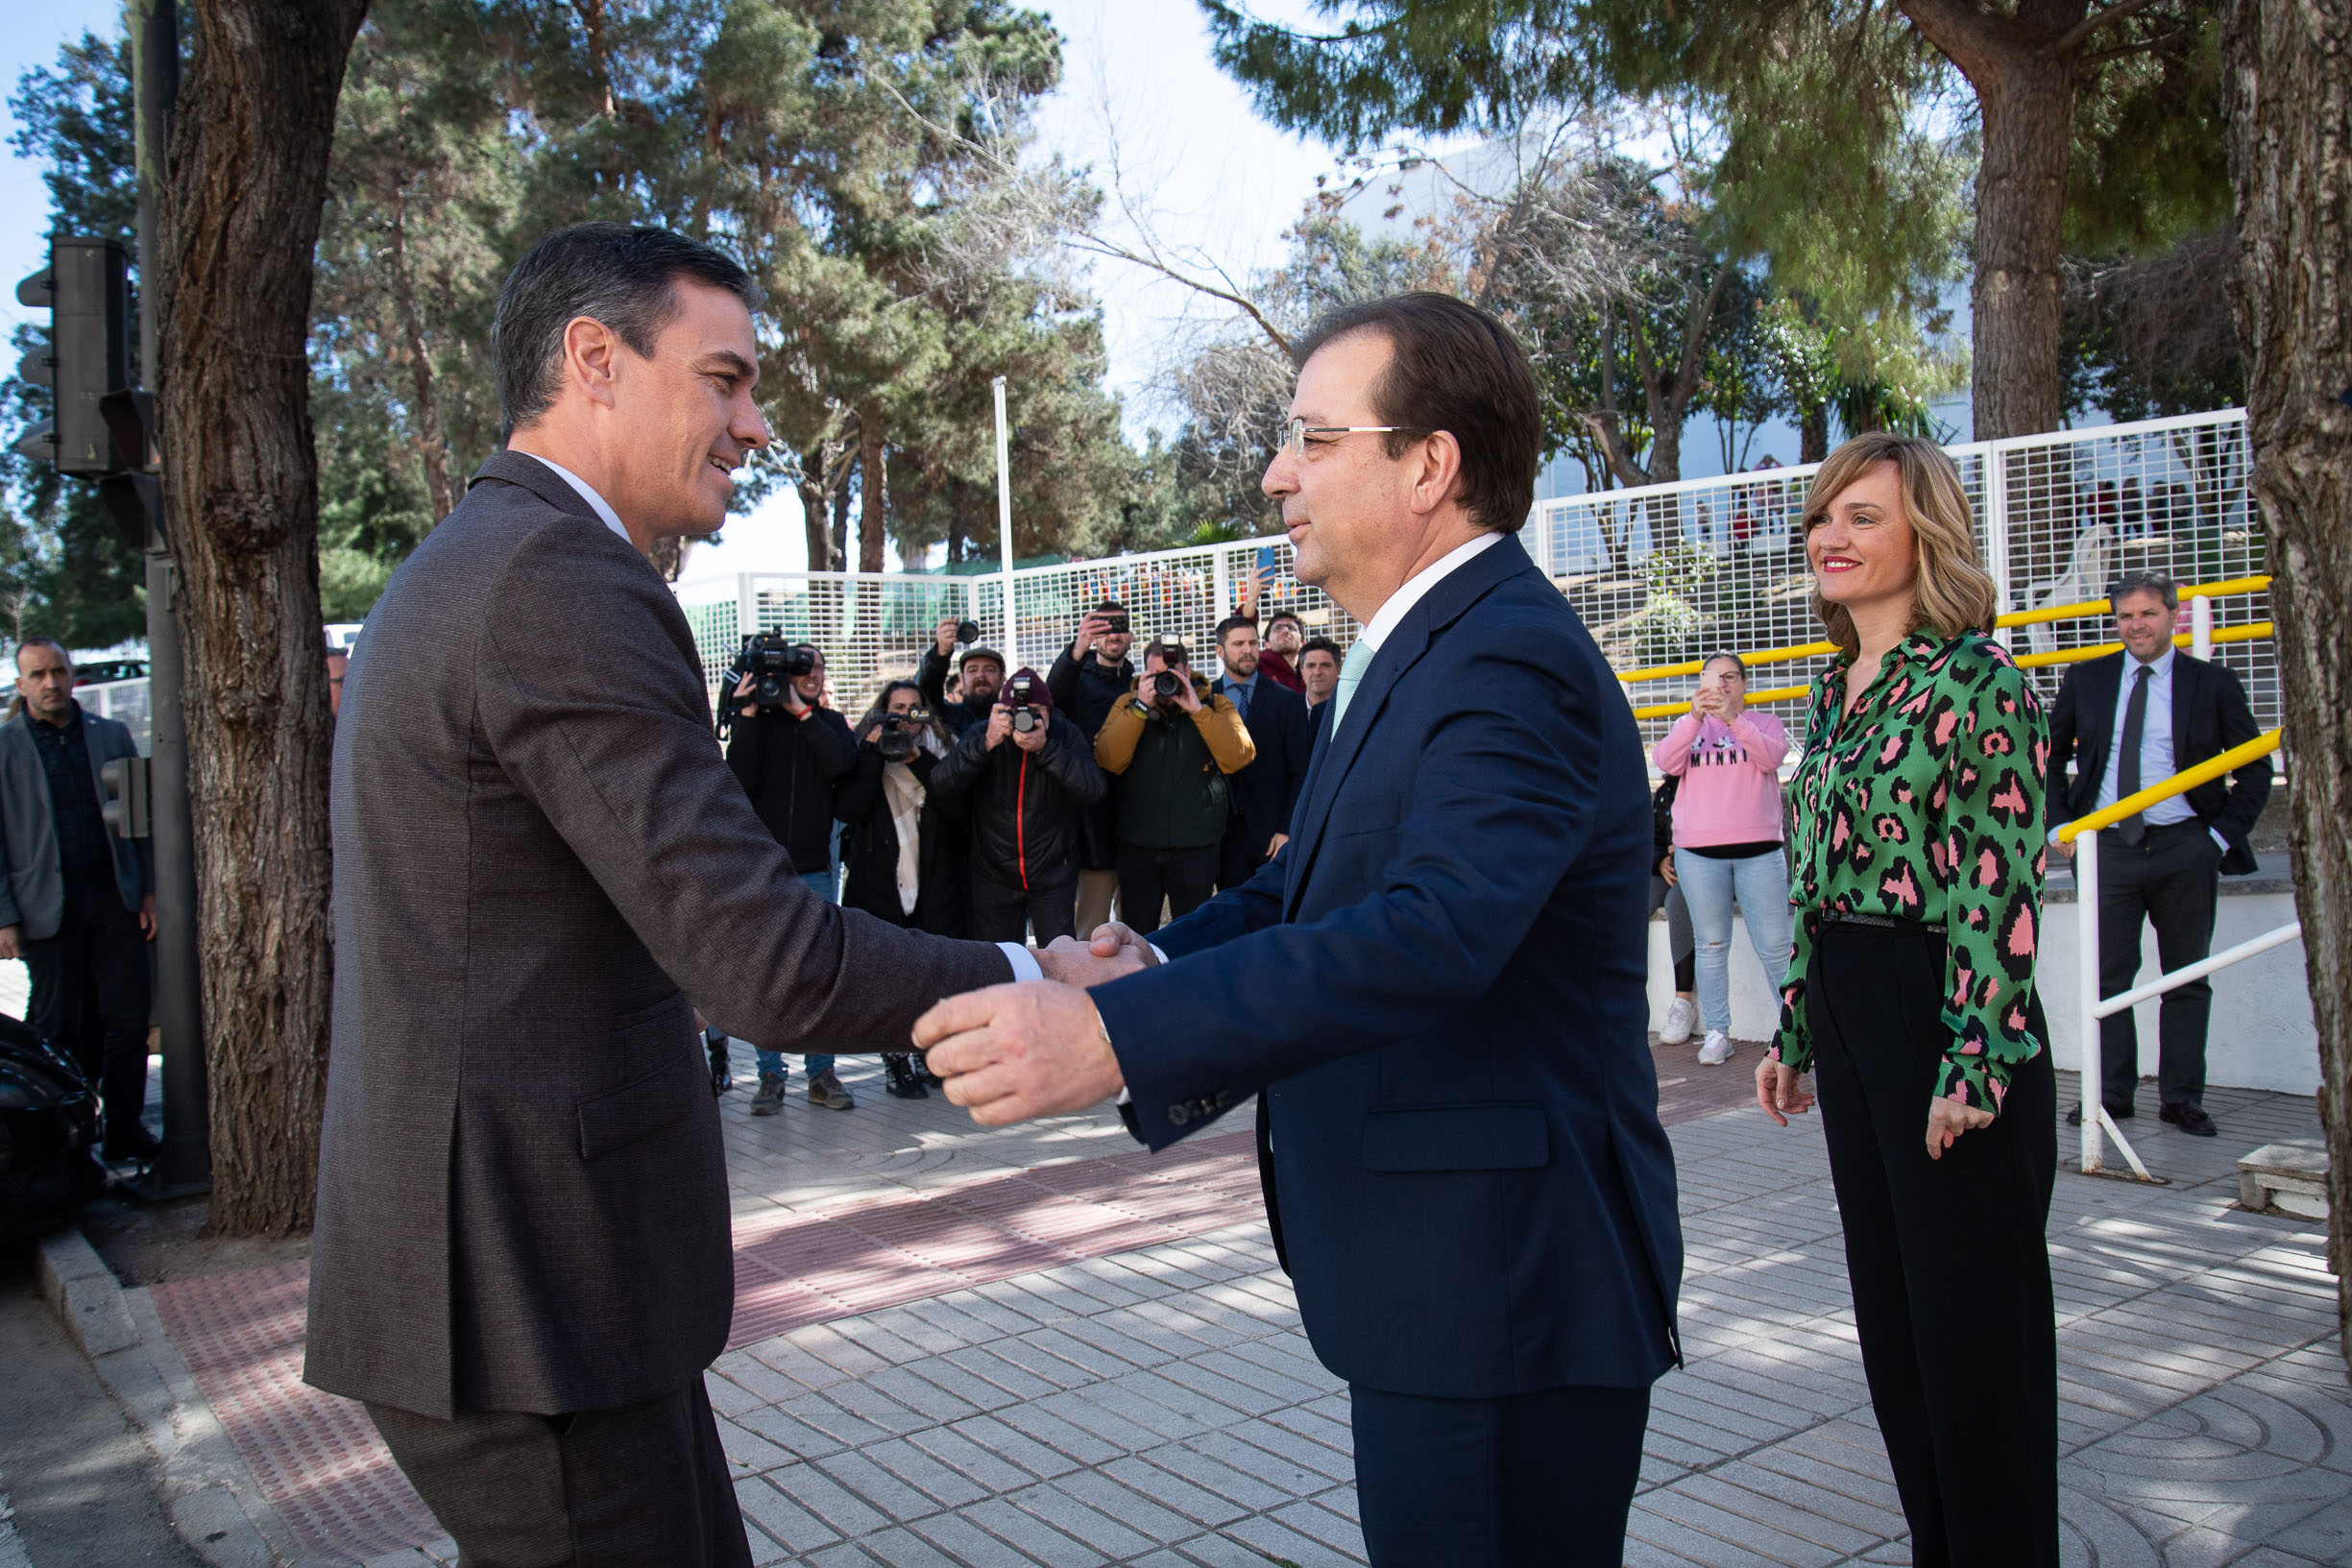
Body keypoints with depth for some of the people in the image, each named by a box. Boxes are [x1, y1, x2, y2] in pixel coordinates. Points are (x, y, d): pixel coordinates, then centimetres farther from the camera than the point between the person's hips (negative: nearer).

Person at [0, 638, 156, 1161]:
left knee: (128, 1020, 1)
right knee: (60, 1031, 4)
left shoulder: (112, 736, 10)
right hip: (48, 910, -2)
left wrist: (150, 891, 6)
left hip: (117, 902, 2)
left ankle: (124, 1131, 11)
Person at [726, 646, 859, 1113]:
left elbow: (840, 763, -12)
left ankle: (822, 1073, 9)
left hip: (815, 867, 1)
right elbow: (741, 777, -11)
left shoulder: (830, 723, 9)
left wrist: (801, 712, -11)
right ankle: (770, 1076, 8)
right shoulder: (759, 720, 4)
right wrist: (747, 714, -13)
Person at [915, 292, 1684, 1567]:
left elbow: (1432, 931, -37)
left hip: (1500, 1292, -10)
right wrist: (1165, 962, -7)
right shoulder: (1419, 648, 13)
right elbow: (1322, 883, 13)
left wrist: (1113, 1035, -43)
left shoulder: (1512, 661, -21)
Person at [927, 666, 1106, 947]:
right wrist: (986, 745, -26)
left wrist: (1045, 749, -28)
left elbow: (1095, 789, -18)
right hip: (994, 876, 1)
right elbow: (941, 786, -14)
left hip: (1052, 874, -1)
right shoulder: (980, 734, -2)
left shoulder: (1065, 734, -4)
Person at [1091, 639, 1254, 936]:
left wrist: (1197, 709, -19)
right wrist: (1141, 707, -17)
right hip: (1138, 845, 1)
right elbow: (1109, 760, -10)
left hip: (1196, 846, -1)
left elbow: (1240, 756, -14)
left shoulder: (1214, 705, 2)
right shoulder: (1128, 705, 5)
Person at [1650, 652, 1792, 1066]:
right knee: (1712, 945, 2)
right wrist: (1695, 716, -19)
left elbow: (1771, 757, -8)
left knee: (1775, 945, -3)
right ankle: (1717, 1032, 7)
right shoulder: (1689, 726, 15)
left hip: (1758, 849, -1)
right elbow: (1666, 762, -5)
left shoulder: (1763, 723, 14)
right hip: (1698, 850, 1)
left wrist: (1733, 719, -21)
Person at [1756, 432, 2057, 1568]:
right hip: (1848, 1008, 8)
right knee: (1889, 1304, 17)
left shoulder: (1975, 679, -12)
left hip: (1943, 1010, -8)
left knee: (1975, 1314, 4)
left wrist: (1972, 1066, -20)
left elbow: (2001, 887, -16)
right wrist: (1794, 1032, 15)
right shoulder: (1838, 687, 12)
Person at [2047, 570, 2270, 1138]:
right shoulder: (2086, 680, 7)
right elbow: (2051, 753, 15)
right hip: (2107, 845, 1)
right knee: (2108, 976, 2)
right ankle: (2111, 1093, 11)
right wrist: (2060, 823, 4)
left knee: (2188, 977, 6)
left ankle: (2182, 1097, 14)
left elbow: (2256, 767, 7)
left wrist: (2224, 834, -3)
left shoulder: (2214, 683, 3)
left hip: (2185, 846, -1)